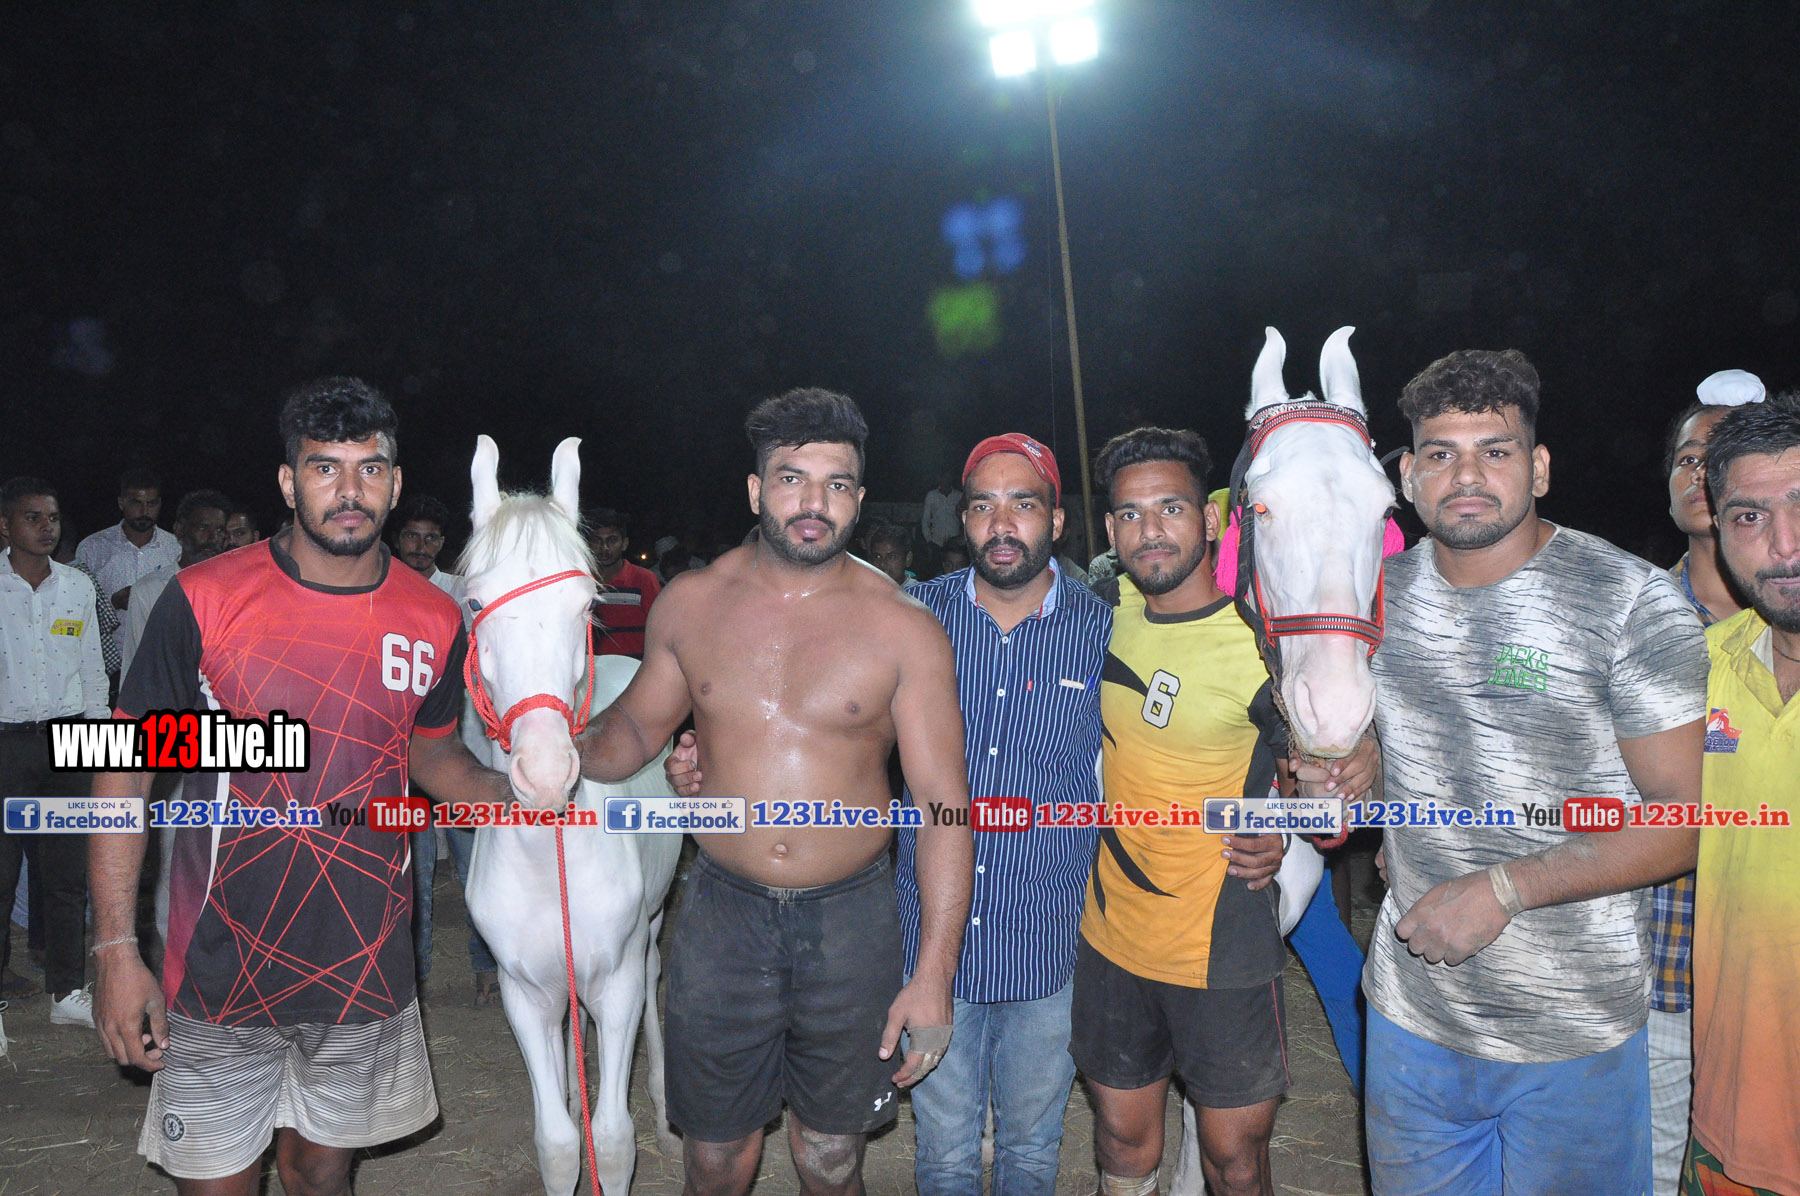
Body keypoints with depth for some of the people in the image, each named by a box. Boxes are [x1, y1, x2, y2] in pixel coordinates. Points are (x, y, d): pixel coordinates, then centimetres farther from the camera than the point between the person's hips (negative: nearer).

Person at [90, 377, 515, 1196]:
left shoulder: (434, 622, -3)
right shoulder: (206, 599, -11)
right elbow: (125, 768, -5)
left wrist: (518, 792, -6)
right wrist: (115, 947, -9)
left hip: (364, 968, 2)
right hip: (219, 970, -2)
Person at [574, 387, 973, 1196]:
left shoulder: (902, 628, -9)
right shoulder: (690, 603, -1)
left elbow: (944, 801, -9)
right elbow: (637, 722, 13)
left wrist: (934, 972, -13)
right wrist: (573, 752, -10)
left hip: (851, 922, -1)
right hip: (722, 914, 2)